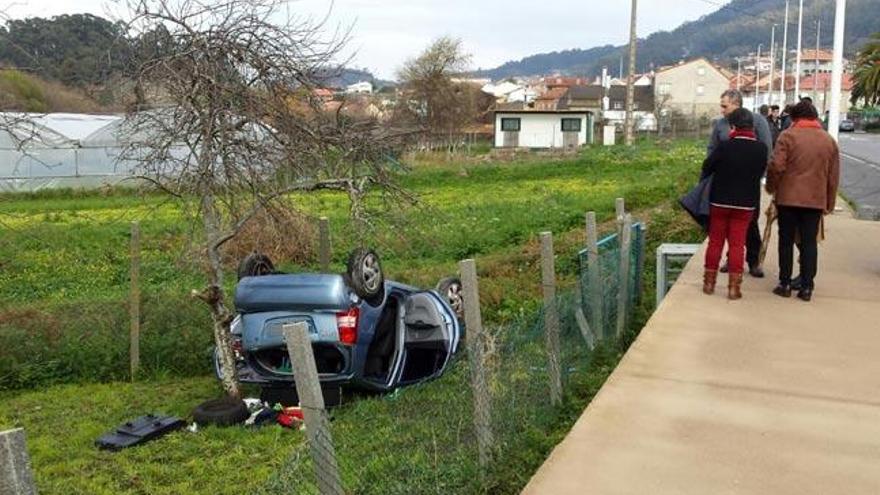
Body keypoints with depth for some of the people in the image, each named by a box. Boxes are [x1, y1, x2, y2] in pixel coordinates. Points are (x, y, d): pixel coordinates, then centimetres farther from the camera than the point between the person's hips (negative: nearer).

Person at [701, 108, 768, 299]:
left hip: (720, 201, -1)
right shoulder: (761, 149, -7)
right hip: (746, 203, 1)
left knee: (715, 241, 10)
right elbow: (761, 172, 3)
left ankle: (709, 282, 16)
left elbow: (707, 167, -5)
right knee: (737, 244, 6)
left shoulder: (725, 147, -15)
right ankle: (734, 287, 6)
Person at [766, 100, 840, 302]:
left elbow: (776, 166, -14)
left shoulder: (788, 136, -6)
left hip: (788, 198, -3)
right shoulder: (829, 140, 8)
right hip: (816, 201, 3)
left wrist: (771, 187, 3)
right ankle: (806, 287, 8)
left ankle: (785, 284, 9)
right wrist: (830, 204, 17)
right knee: (809, 242, 8)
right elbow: (834, 176, 10)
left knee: (786, 241, 6)